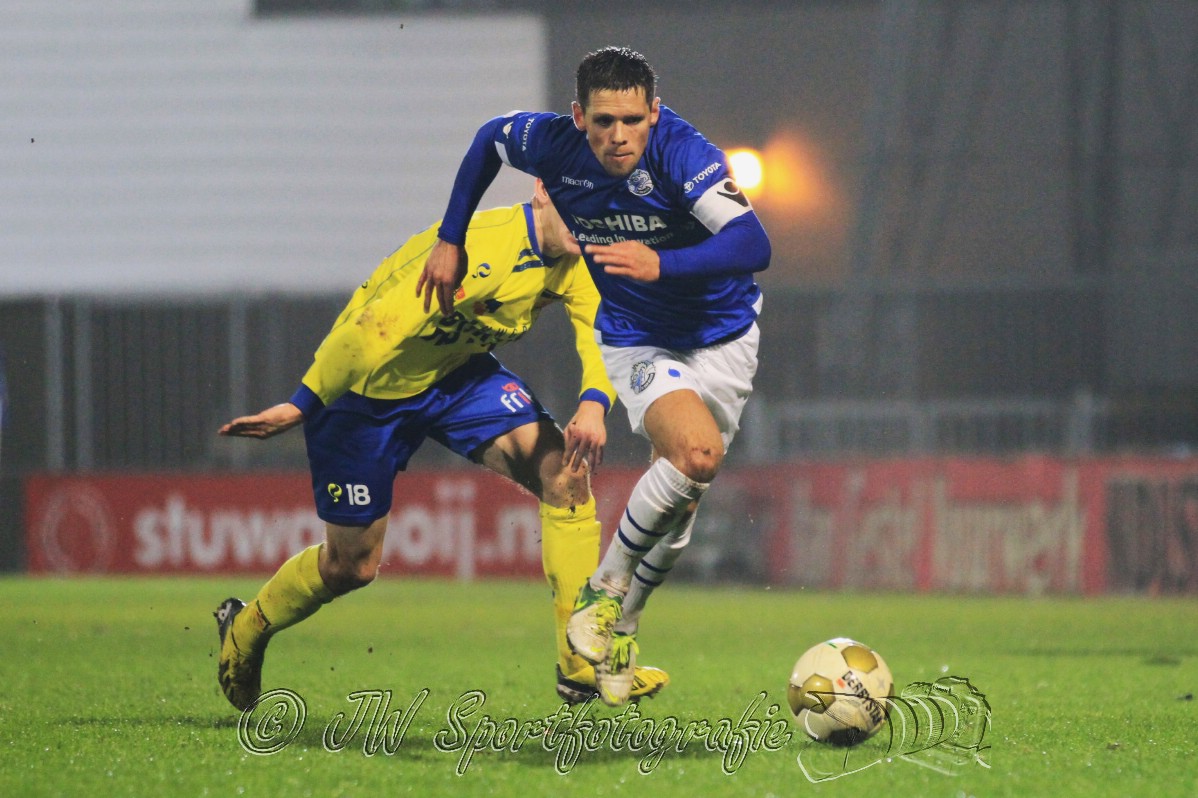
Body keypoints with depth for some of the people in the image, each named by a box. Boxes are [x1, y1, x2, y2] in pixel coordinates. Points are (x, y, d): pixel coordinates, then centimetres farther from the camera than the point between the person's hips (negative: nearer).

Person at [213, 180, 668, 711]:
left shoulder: (572, 264, -10)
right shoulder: (484, 249, -35)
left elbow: (601, 334, -13)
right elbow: (369, 334, -37)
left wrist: (593, 405, -35)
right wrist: (299, 408, -33)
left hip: (455, 374, 7)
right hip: (364, 386, -7)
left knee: (564, 471, -16)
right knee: (350, 566, 3)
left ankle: (584, 665, -14)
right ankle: (244, 630, 37)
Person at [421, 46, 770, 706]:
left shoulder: (680, 154, -29)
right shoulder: (553, 145, -19)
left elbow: (753, 244, -37)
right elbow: (489, 139, 5)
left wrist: (661, 264, -49)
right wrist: (450, 241, 7)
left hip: (722, 335, 1)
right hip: (635, 341, 0)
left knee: (679, 500, 9)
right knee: (696, 453, -28)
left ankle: (620, 628, 32)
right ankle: (605, 589, -10)